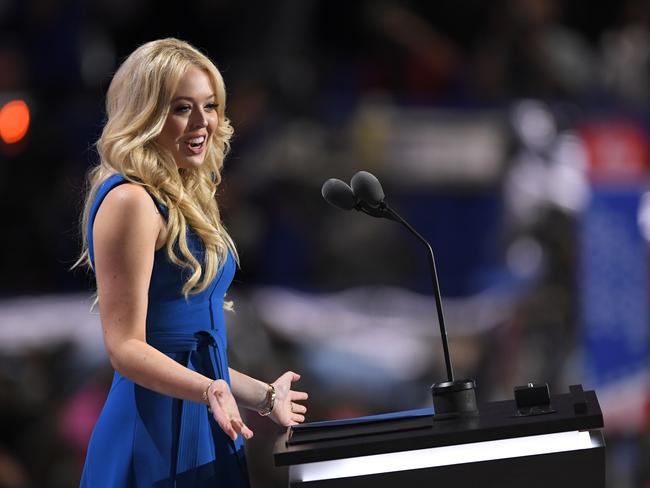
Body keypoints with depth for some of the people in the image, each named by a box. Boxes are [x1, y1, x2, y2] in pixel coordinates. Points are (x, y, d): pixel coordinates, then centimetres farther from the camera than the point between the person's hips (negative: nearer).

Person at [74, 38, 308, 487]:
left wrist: (264, 396, 29)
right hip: (156, 437, -9)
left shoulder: (182, 200, 16)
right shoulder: (130, 201, -13)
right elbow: (125, 347, -18)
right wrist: (210, 391, -32)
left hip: (201, 433, 9)